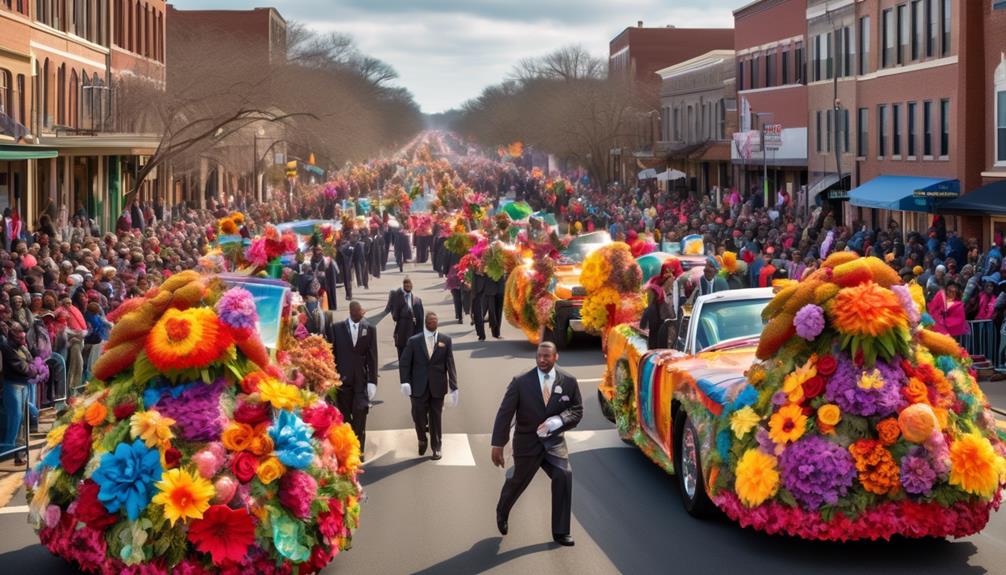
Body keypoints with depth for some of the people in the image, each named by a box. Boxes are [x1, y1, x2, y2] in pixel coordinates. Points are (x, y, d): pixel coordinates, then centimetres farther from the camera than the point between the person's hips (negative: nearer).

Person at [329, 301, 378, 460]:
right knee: (344, 416, 4)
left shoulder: (369, 329, 2)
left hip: (362, 379, 0)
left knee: (360, 417, -1)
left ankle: (359, 451, 8)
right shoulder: (336, 328, 1)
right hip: (343, 379, 0)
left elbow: (372, 357, 1)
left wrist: (372, 381, -4)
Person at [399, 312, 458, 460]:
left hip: (437, 387, 0)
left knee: (436, 418, 7)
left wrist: (453, 387, -7)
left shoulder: (445, 340, 2)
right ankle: (422, 441, 30)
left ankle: (436, 448, 21)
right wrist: (405, 382, -15)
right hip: (419, 387, 0)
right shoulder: (414, 341, 1)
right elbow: (404, 363, -1)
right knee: (419, 417, 1)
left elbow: (450, 364, -1)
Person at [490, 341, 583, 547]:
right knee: (518, 481, 15)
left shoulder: (568, 382, -4)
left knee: (564, 475, -21)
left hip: (553, 441, 1)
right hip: (527, 442, -1)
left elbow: (577, 411, 1)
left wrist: (557, 421, -19)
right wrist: (498, 445, -10)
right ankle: (502, 513, 50)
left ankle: (560, 532, -10)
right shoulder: (521, 382, -10)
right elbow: (504, 414, -8)